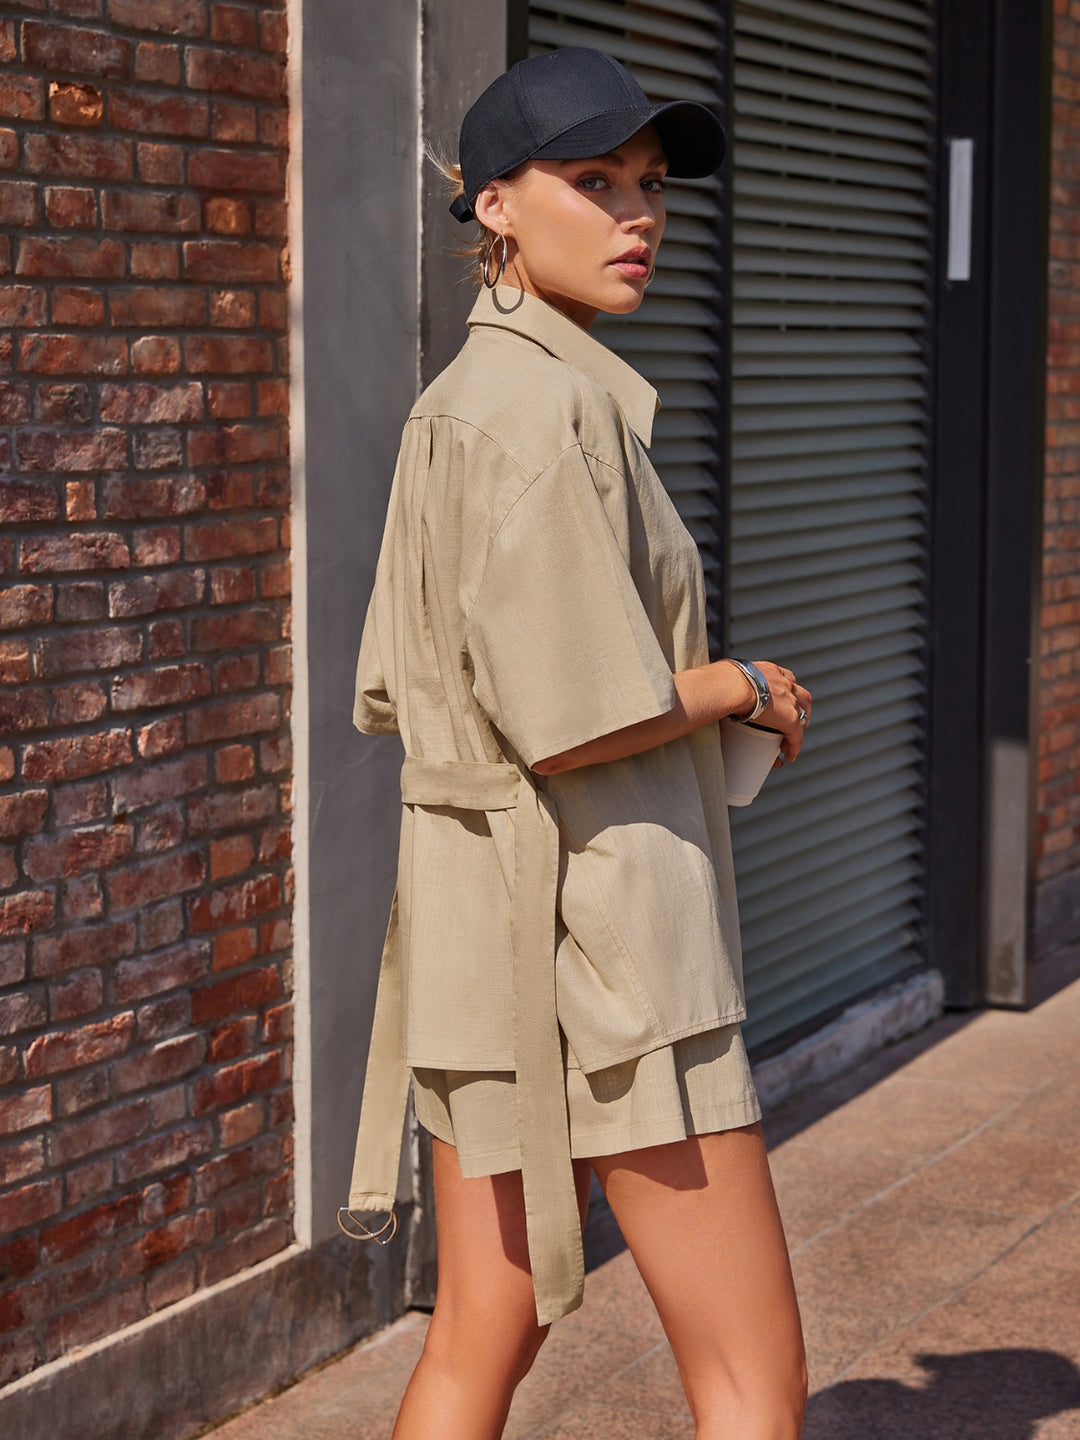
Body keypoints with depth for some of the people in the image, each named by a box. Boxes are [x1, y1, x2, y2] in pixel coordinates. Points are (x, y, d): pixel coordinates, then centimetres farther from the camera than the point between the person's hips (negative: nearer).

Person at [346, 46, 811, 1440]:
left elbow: (397, 695, 16)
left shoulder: (456, 401, 13)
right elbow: (568, 724, -23)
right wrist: (748, 685, -6)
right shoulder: (540, 401, -17)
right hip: (594, 920, -10)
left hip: (474, 908, 10)